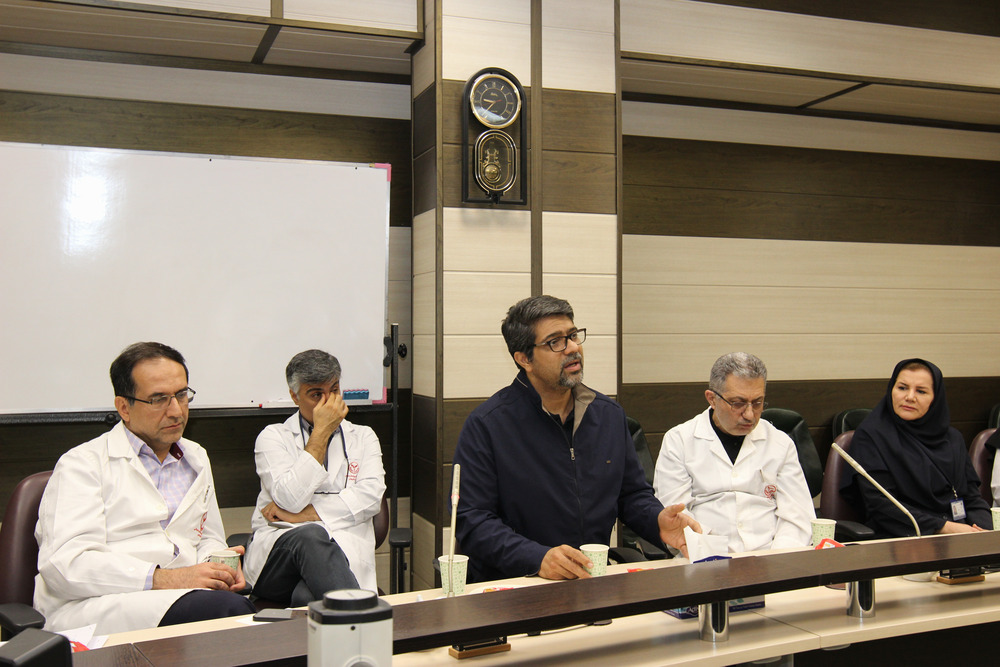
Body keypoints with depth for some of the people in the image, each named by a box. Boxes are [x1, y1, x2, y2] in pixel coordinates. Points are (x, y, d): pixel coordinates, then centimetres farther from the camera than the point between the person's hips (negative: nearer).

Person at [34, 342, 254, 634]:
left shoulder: (197, 459, 25)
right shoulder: (82, 463, 3)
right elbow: (65, 564, -10)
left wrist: (218, 569, 6)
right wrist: (162, 579, -20)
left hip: (183, 594, 7)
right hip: (96, 606, -6)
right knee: (227, 607, -36)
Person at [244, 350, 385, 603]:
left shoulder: (363, 437, 19)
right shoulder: (273, 437, 12)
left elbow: (370, 497, 2)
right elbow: (290, 500, -6)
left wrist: (304, 515, -4)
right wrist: (321, 433, -4)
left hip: (342, 551, 0)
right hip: (278, 547, 0)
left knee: (307, 597, -37)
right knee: (311, 536, -38)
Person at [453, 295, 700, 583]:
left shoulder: (610, 415, 13)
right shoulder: (486, 425, -6)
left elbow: (632, 494, 21)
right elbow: (471, 520, -11)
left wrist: (658, 522, -2)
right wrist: (538, 558, -25)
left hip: (596, 581, 3)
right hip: (512, 588, -3)